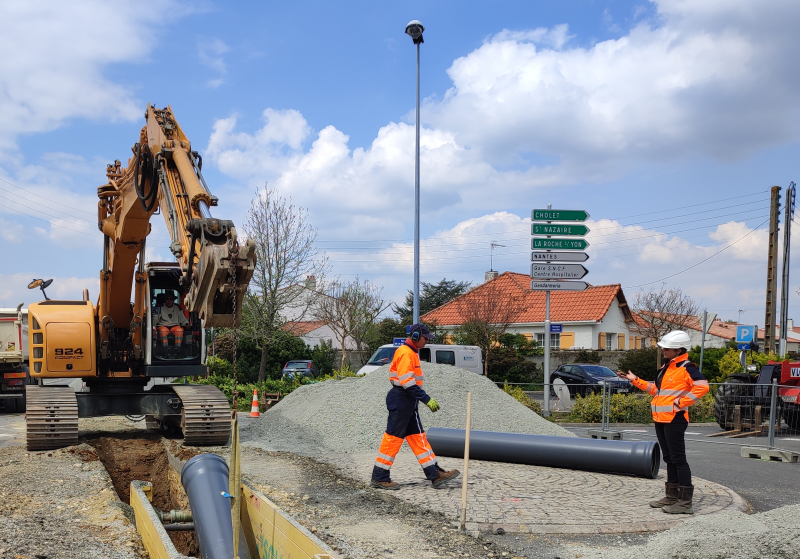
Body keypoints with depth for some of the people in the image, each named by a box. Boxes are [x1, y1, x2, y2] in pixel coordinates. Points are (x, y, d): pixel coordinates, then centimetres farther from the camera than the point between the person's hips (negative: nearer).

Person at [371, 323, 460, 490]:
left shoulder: (411, 352, 17)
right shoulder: (405, 353, -16)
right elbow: (407, 382, -24)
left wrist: (423, 398, 18)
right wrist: (427, 399, -24)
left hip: (409, 403, 11)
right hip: (401, 402, -11)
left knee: (418, 437, 10)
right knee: (393, 437, -5)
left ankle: (435, 474, 13)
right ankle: (379, 477, 3)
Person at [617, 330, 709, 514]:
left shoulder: (686, 368, -13)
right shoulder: (666, 366, 16)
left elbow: (702, 387, -26)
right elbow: (656, 389, 23)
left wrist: (681, 403, -22)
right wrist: (635, 380, 19)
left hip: (674, 419, -10)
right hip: (661, 419, 10)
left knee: (678, 459, -7)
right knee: (669, 458, 15)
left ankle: (685, 502, -3)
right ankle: (672, 497, 23)